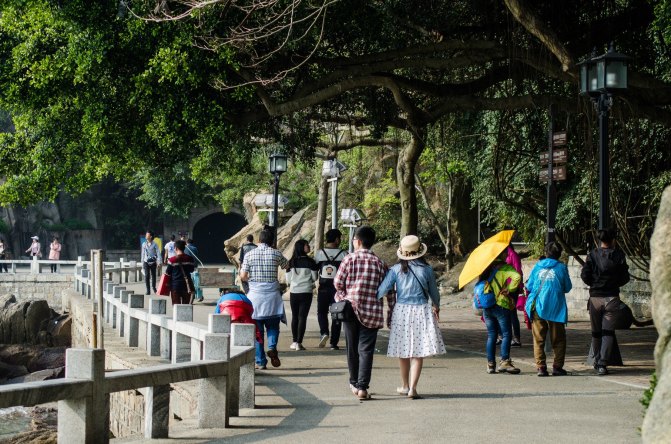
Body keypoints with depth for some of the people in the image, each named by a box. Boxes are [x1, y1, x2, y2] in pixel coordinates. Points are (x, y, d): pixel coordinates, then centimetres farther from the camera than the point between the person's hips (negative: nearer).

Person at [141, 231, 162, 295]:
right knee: (146, 275, -8)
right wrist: (142, 262, 9)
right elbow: (142, 253, 9)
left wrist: (159, 261, -14)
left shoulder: (154, 244, -4)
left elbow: (158, 253, -5)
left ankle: (154, 287, 33)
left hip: (153, 262, -1)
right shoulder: (144, 244, 3)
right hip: (146, 262, 1)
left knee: (153, 275, 9)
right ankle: (148, 290, -5)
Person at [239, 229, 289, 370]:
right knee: (273, 325, 13)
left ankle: (260, 361, 5)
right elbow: (286, 266, 19)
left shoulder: (249, 254, 0)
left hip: (255, 294, 0)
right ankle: (272, 347, -15)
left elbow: (243, 276, -3)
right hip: (272, 295, 0)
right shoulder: (275, 254, 0)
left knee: (257, 329, 6)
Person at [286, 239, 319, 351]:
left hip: (294, 292, 2)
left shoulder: (291, 262, -1)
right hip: (306, 292, -2)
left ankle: (295, 342, 16)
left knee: (294, 316, 14)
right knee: (302, 317, 0)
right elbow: (314, 278, -2)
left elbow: (288, 279, 3)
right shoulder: (310, 262, -8)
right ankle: (299, 343, -6)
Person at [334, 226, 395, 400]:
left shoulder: (350, 259, -5)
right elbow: (390, 291, 3)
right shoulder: (379, 263, 3)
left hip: (351, 309, -1)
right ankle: (362, 387, -8)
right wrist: (390, 314, 10)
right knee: (366, 350, 0)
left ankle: (354, 383, 26)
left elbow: (337, 283, -2)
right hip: (372, 312, 1)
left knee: (352, 348, 14)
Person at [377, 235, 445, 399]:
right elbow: (434, 292, 10)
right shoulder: (427, 269, -2)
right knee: (418, 352, 1)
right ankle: (412, 388, -10)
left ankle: (405, 386, 27)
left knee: (402, 351, 14)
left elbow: (382, 290, -8)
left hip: (401, 311, 1)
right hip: (422, 311, -1)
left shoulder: (396, 270, -3)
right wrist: (436, 307, 28)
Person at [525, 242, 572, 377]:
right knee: (558, 339, 9)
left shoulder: (537, 266, 4)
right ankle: (557, 366, 5)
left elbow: (529, 286, 8)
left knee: (538, 339, 6)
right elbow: (567, 288, 6)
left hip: (537, 308, 1)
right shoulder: (561, 268, -1)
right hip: (555, 309, -1)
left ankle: (541, 367, 0)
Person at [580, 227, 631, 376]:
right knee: (608, 332, 0)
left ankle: (597, 362, 25)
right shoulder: (618, 255, -4)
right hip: (612, 298, -1)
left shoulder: (592, 254, -3)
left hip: (595, 297, 1)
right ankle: (603, 364, -10)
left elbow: (584, 275, -7)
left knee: (596, 333, 14)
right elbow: (625, 277, -1)